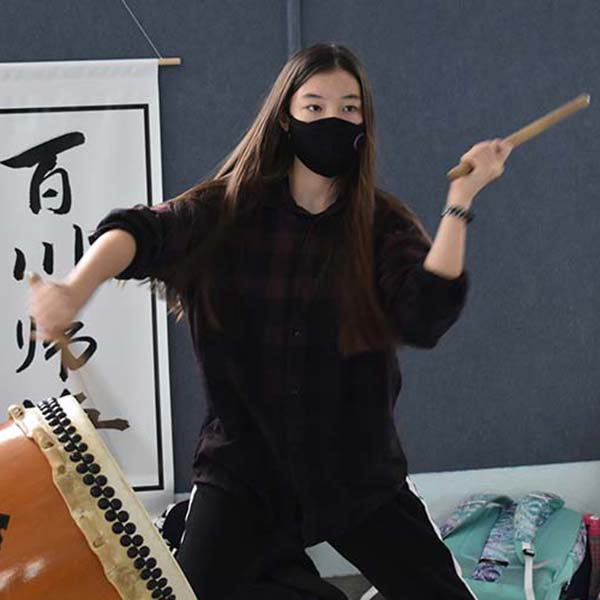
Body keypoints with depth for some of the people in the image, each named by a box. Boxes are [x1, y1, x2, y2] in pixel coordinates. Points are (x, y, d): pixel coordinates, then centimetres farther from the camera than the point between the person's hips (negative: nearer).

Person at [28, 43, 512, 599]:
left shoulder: (383, 224, -5)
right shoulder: (231, 207, -6)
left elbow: (426, 318, -20)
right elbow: (140, 231, -22)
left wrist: (461, 198, -22)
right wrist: (74, 290, -41)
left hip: (359, 471, 1)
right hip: (244, 464, 0)